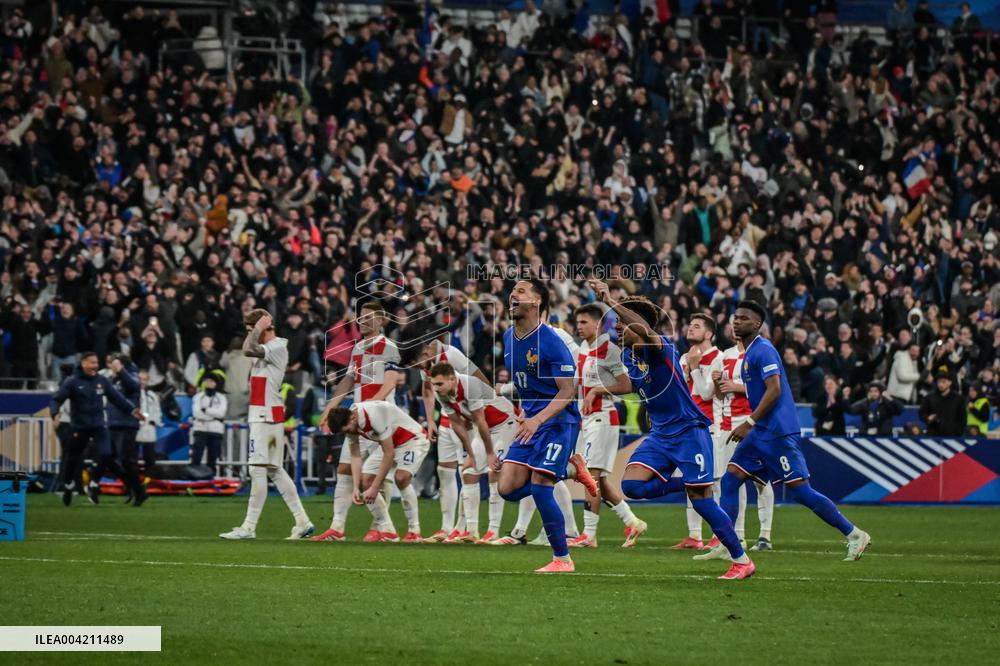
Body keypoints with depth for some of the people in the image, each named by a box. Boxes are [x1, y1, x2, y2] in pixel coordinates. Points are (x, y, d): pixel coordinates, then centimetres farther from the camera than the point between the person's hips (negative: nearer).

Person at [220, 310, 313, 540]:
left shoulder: (277, 347, -11)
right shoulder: (267, 349, 18)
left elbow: (248, 349, -24)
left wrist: (258, 328, -13)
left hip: (266, 415, -10)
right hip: (263, 415, 10)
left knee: (258, 469, -10)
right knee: (274, 470, 11)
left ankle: (249, 527, -10)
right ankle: (302, 521, 12)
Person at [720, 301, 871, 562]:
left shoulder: (762, 350, -11)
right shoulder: (750, 352, 18)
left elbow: (774, 390, -21)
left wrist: (749, 423, -22)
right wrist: (750, 426, 24)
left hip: (777, 432, -10)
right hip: (761, 433, 10)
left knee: (800, 491, -9)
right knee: (730, 480, 2)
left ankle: (854, 535, -1)